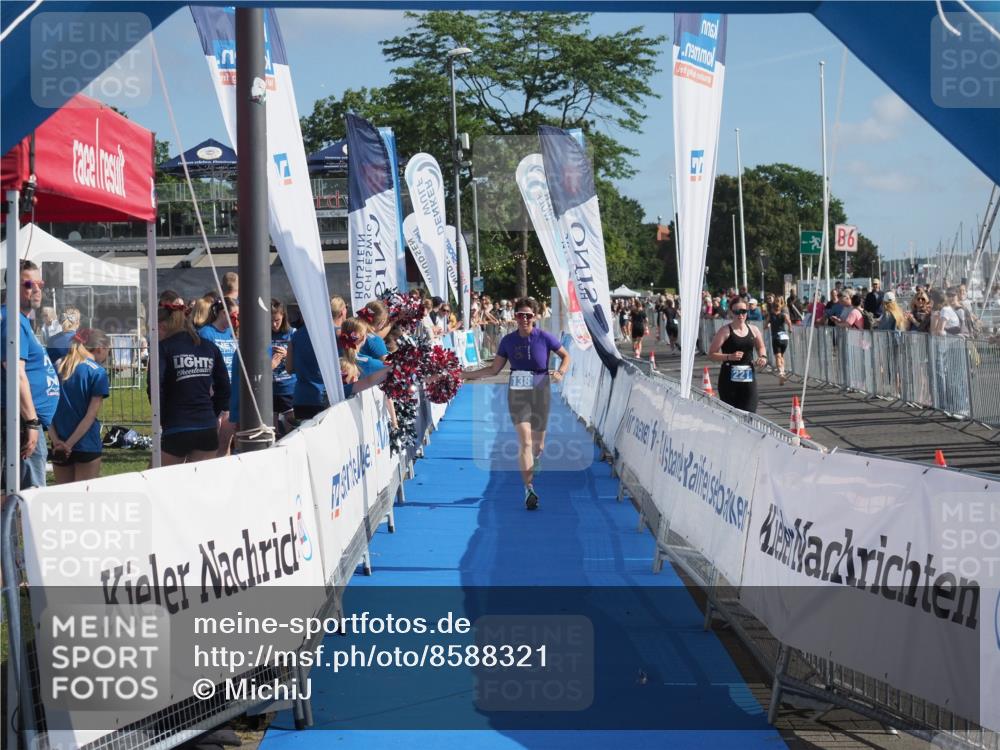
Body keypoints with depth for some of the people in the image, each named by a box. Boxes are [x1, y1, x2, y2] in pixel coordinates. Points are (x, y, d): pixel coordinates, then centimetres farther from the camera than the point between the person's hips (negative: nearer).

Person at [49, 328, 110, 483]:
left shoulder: (59, 367, 8)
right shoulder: (98, 372, -7)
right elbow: (91, 415, -13)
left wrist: (55, 439, -6)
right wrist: (69, 444, -12)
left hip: (59, 445, 5)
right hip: (86, 445, -5)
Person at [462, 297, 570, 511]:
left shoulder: (545, 337, -5)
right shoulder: (508, 341, 0)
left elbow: (565, 356, 8)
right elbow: (494, 369, 8)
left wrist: (560, 373, -12)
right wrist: (465, 375, 2)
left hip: (540, 393, 0)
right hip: (517, 395, 0)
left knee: (538, 444, 7)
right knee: (525, 441, -13)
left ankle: (530, 468, 42)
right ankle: (529, 489, -12)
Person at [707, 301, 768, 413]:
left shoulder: (753, 330, 9)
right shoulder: (725, 331, -4)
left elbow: (761, 347, 28)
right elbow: (711, 354, -7)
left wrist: (763, 357, 6)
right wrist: (729, 357, -21)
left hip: (748, 379, 3)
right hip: (729, 379, -3)